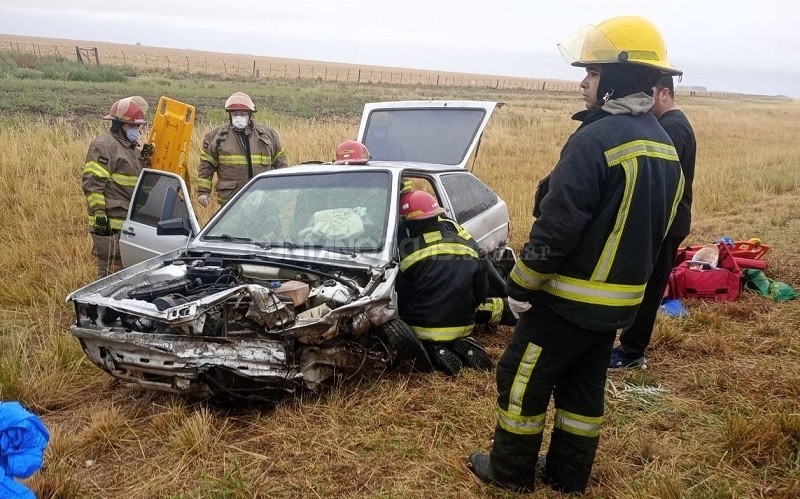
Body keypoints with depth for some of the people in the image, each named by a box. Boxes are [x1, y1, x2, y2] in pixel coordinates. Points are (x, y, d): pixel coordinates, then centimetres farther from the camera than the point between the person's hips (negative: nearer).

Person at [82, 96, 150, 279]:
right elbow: (92, 182, -17)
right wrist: (99, 212, -21)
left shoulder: (134, 148, 19)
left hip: (131, 221, 9)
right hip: (110, 222, -9)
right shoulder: (104, 145, -10)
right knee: (110, 274, -6)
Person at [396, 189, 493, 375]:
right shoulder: (466, 246, 1)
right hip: (463, 327, 5)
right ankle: (462, 346, 2)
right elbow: (481, 292, 8)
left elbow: (400, 301, -6)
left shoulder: (406, 252, -14)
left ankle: (433, 352, -5)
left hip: (424, 330, -5)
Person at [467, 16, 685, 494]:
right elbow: (652, 226, 14)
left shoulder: (596, 140, -23)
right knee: (585, 387, 19)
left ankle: (511, 471, 23)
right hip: (621, 298, 8)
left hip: (571, 297, -8)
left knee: (523, 380, 8)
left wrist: (520, 285, -13)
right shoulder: (664, 145, 6)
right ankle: (569, 475, 32)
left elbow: (556, 226, -24)